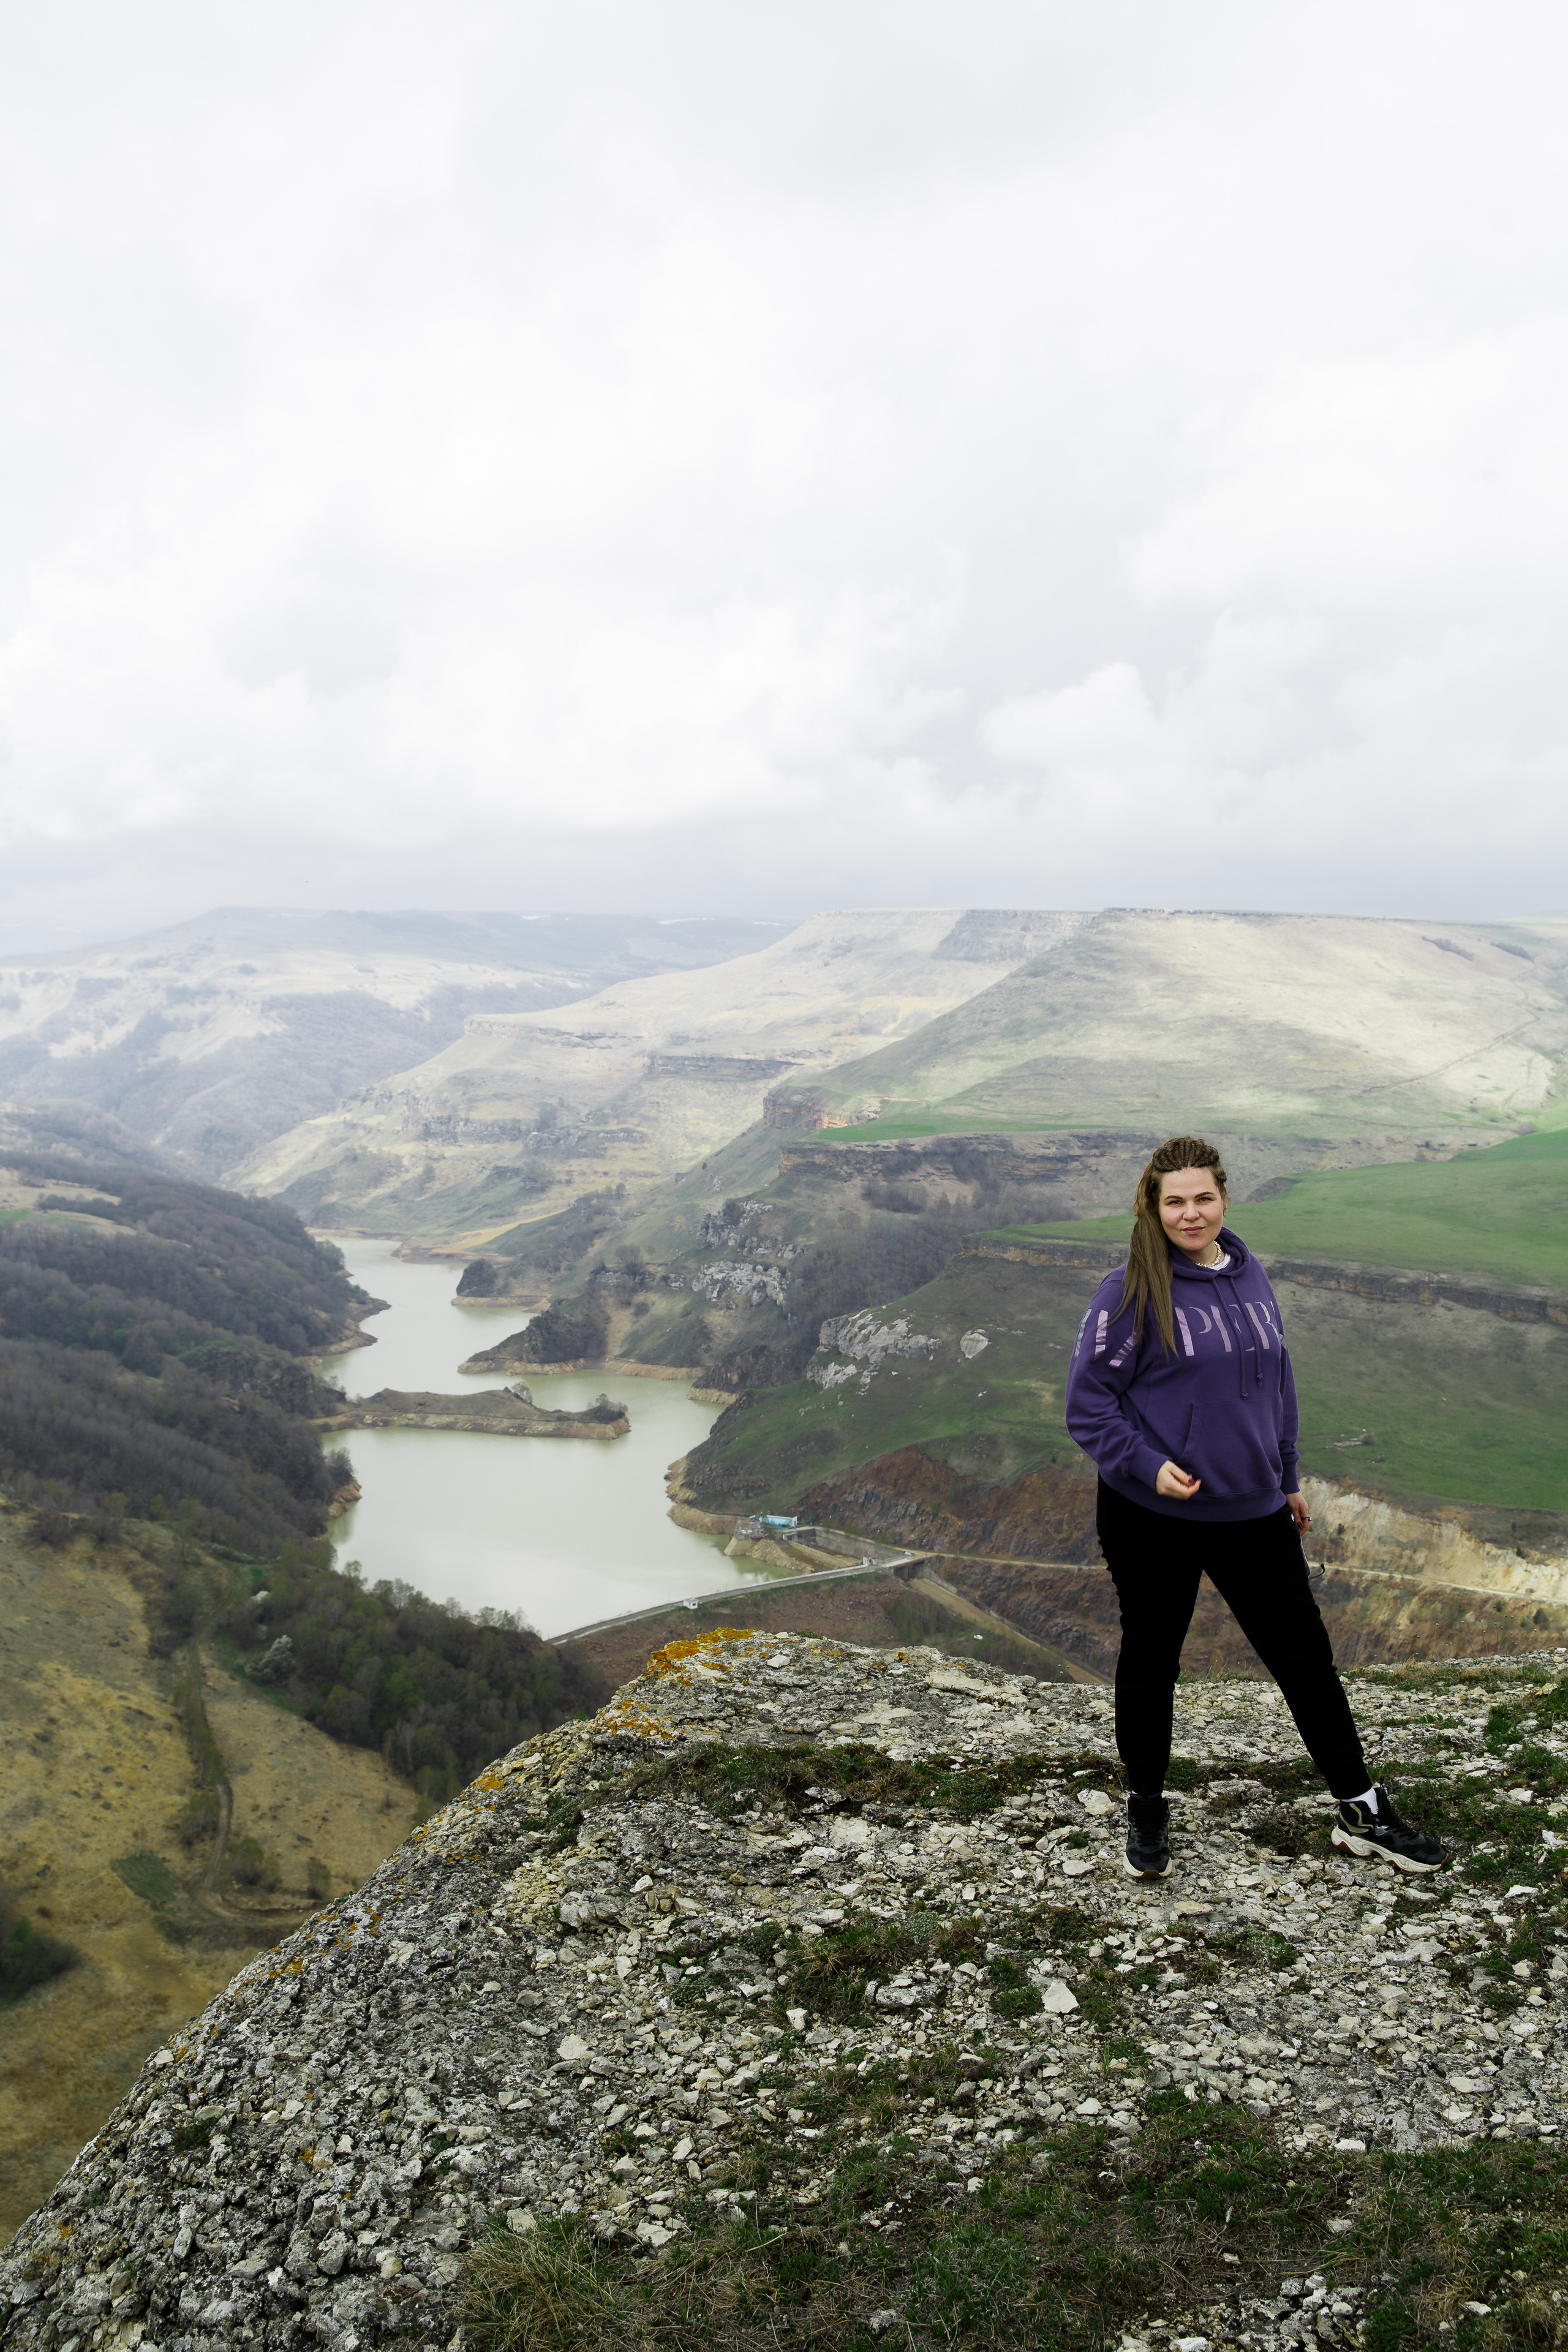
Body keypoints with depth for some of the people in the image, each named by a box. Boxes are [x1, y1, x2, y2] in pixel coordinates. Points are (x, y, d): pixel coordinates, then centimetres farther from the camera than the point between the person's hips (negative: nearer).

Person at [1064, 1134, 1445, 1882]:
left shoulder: (1249, 1277, 5)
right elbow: (1088, 1401, -11)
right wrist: (1146, 1466, -22)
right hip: (1152, 1518, -4)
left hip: (1252, 1512, 5)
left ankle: (1362, 1812, 25)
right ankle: (1146, 1811, 31)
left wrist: (1287, 1478, 18)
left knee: (1305, 1653, 10)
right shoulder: (1132, 1292, -13)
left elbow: (1275, 1381, 15)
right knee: (1150, 1659, 11)